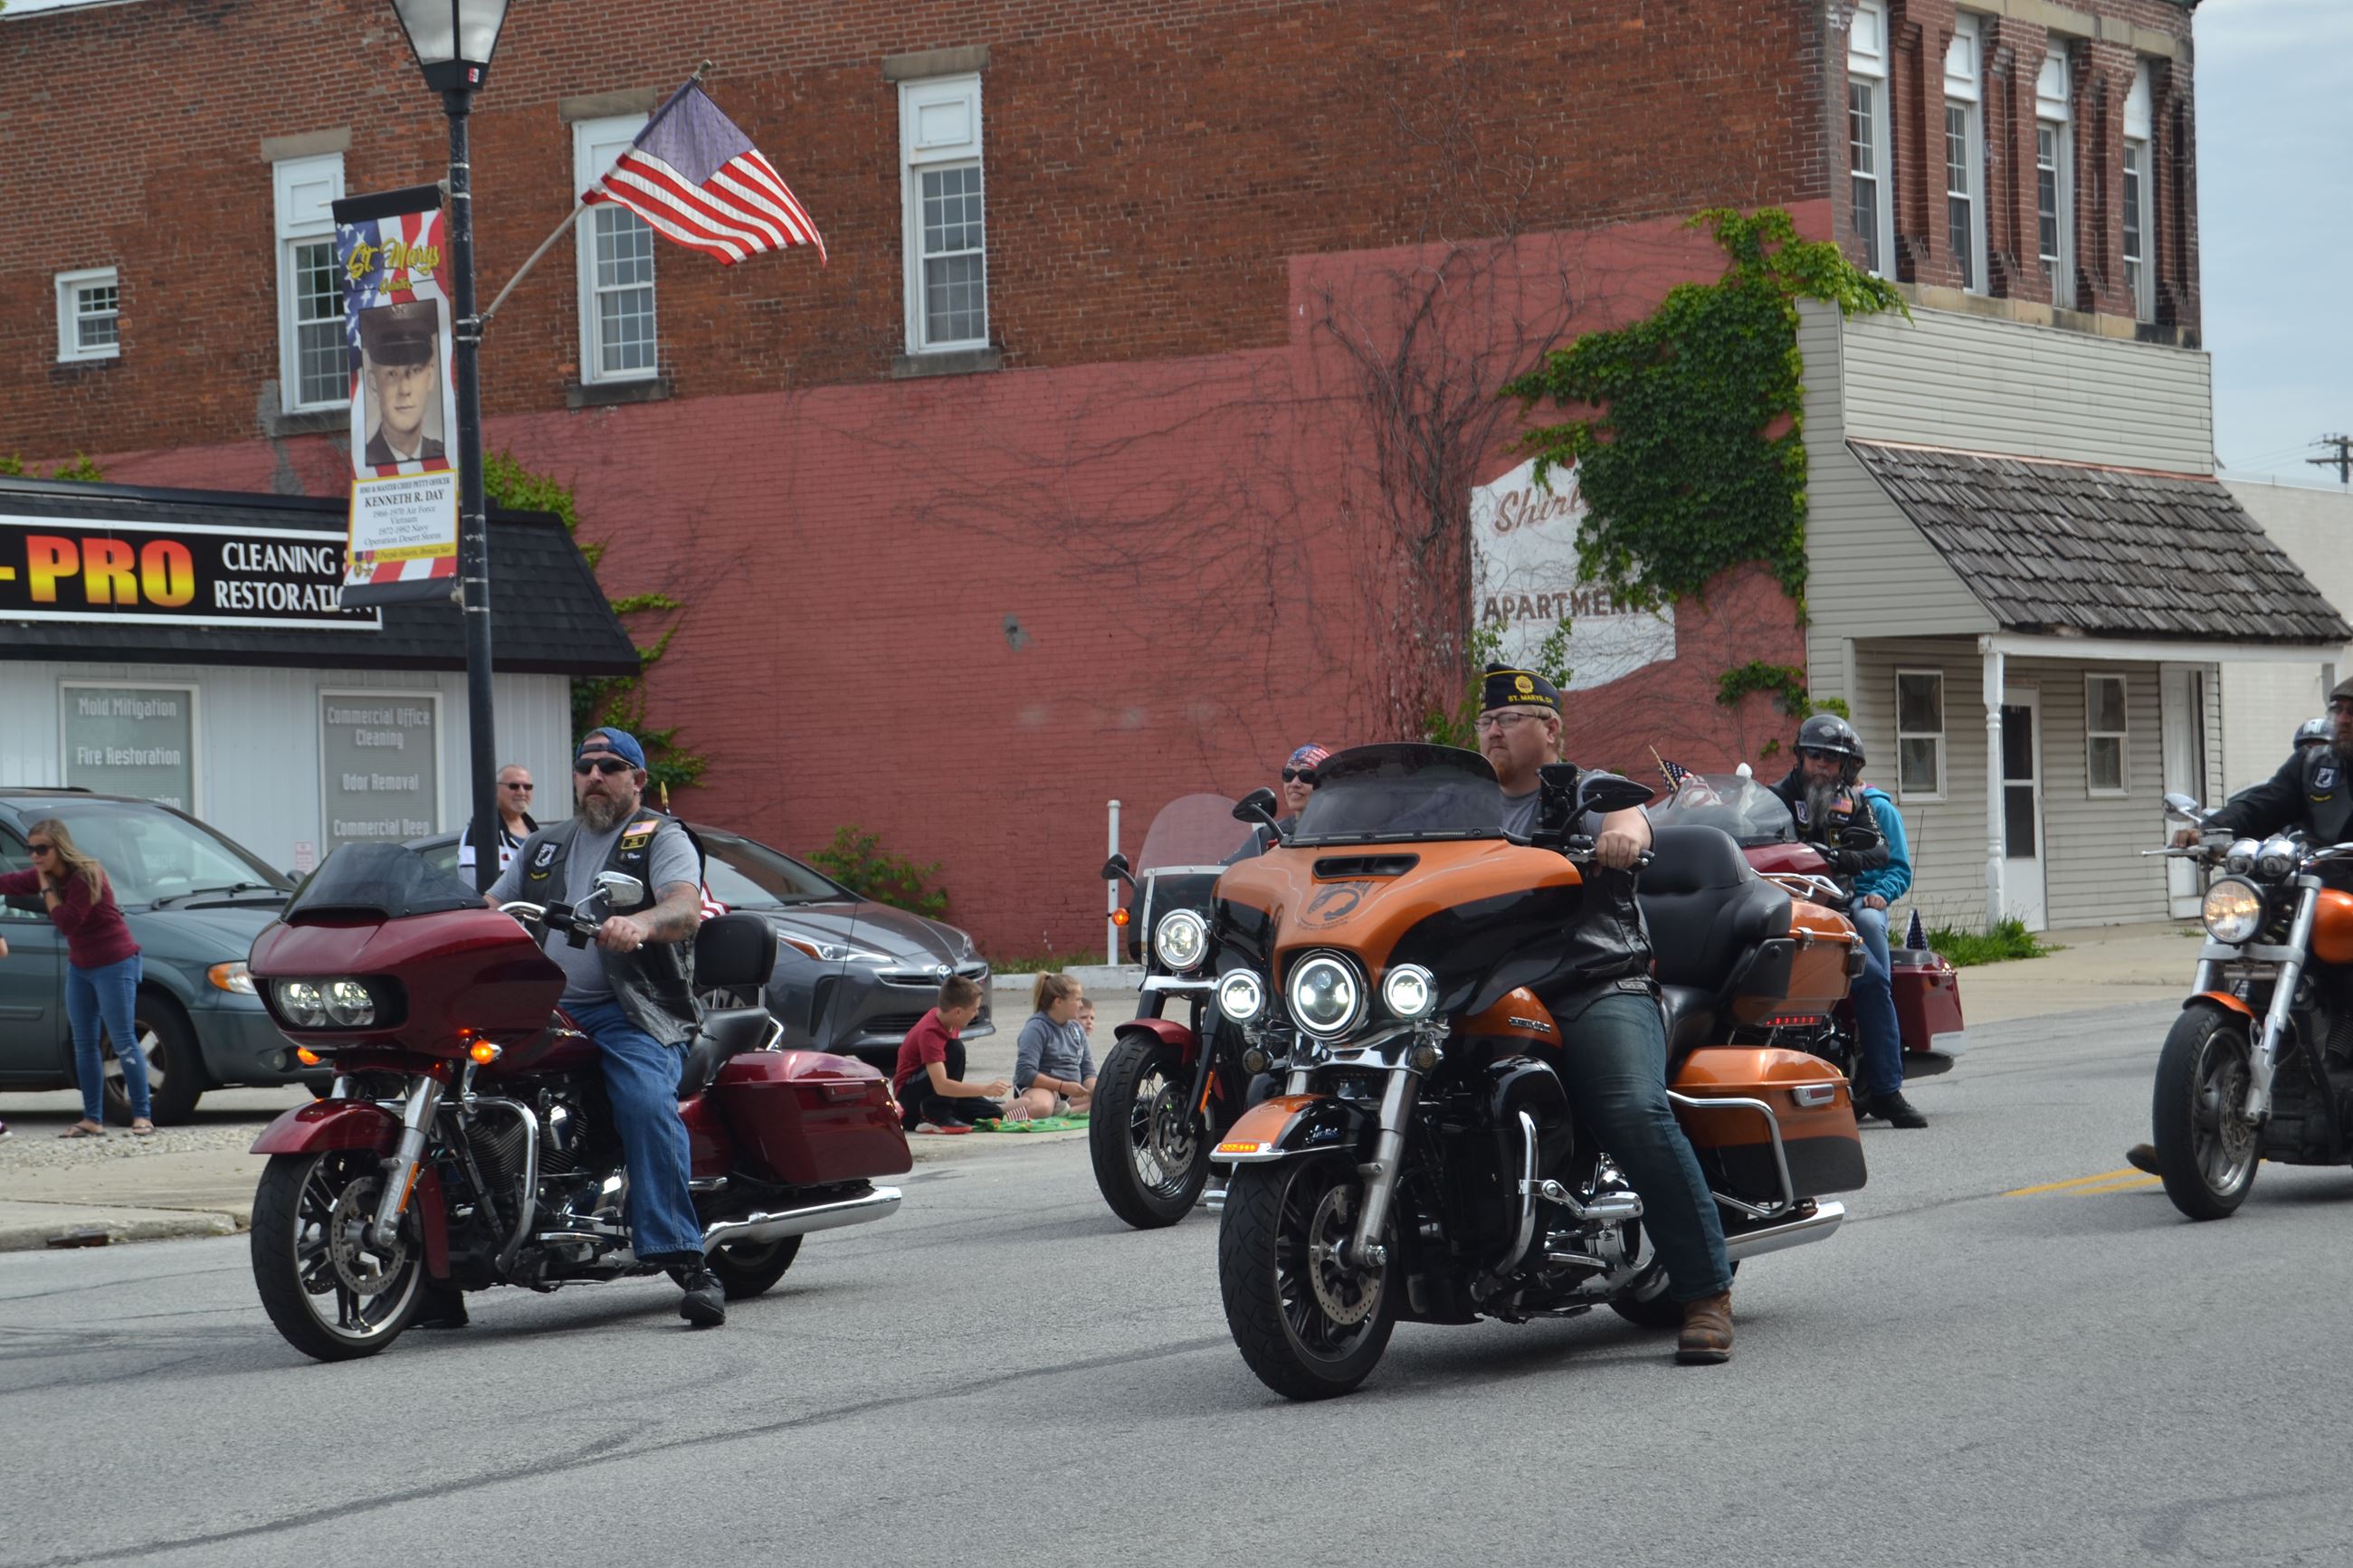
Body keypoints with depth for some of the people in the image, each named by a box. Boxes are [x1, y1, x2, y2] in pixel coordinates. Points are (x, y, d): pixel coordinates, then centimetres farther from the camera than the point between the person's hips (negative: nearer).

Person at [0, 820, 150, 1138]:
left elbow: (67, 922, -24)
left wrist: (46, 888, -18)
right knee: (84, 1044, 7)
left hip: (113, 964, -9)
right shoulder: (46, 875, 3)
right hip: (79, 966, 9)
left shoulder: (87, 876, -21)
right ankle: (93, 1120, 11)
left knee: (124, 1043, -8)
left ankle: (142, 1117, -5)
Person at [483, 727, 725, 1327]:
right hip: (544, 1008, 5)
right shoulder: (544, 846, 27)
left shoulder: (661, 838, 8)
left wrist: (641, 923, -34)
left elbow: (687, 909, -11)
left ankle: (686, 1260, -33)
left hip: (631, 1012, -5)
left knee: (647, 1103, -32)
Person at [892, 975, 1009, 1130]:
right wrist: (986, 1090, -41)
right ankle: (935, 1117, -23)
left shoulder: (940, 1014, -4)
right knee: (955, 1049, -30)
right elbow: (941, 1086, -39)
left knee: (994, 1114, -3)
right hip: (909, 1093, -10)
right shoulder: (930, 1034, -29)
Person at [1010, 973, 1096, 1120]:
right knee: (1041, 1106, -43)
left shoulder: (1076, 1028, 15)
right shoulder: (1036, 1028, -8)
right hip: (1040, 1088, -7)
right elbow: (1025, 1073, -17)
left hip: (1070, 1091, 7)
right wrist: (1063, 1086, -20)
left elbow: (1087, 1070, 17)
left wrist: (1092, 1088, -7)